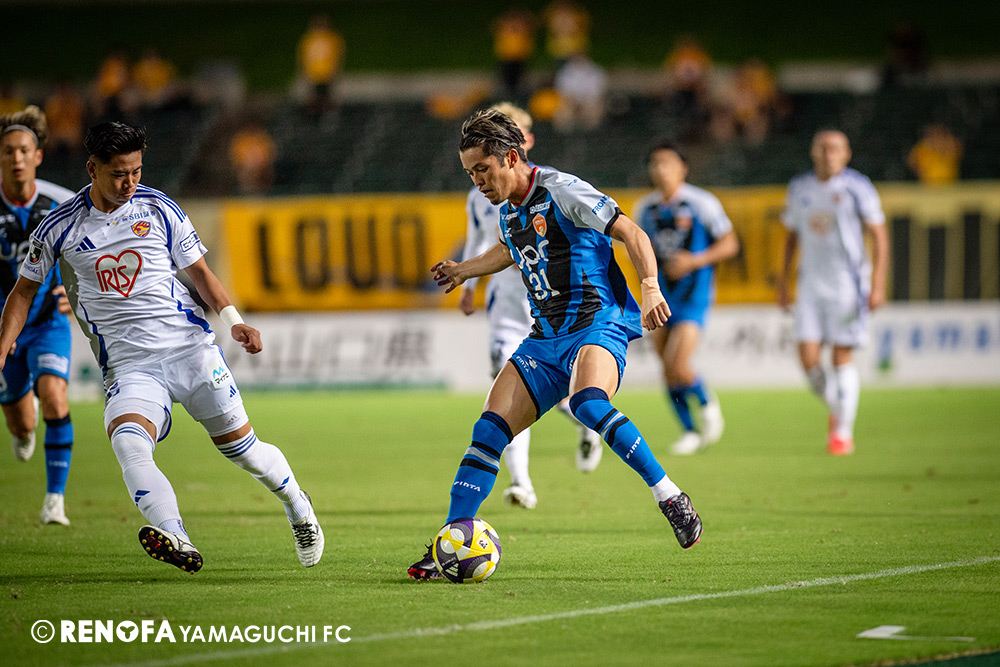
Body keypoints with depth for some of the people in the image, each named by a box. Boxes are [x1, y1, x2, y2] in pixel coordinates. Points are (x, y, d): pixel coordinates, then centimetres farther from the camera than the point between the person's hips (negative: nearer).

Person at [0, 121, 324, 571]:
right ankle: (177, 542, -45)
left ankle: (296, 504, 34)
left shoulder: (158, 209, 3)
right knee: (127, 442, -30)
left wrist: (233, 321, -2)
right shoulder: (61, 227, 2)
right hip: (126, 363, 0)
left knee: (240, 446, 3)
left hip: (189, 346, 0)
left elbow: (198, 270, 12)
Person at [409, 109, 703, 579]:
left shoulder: (561, 191, -11)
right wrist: (465, 270, 46)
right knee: (489, 430, -6)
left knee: (588, 404, -37)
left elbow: (631, 234, -13)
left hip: (597, 325, -8)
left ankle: (670, 498, -26)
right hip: (545, 338, 8)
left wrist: (650, 287, -26)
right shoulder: (508, 210, 13)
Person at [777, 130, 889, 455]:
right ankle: (836, 407, 22)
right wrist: (783, 281, 18)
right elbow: (791, 236, 20)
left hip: (847, 284, -4)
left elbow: (879, 237, -6)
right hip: (811, 286, 4)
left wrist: (878, 284, -14)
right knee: (808, 357, -6)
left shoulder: (856, 187, -5)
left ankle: (844, 432, 5)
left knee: (842, 357, -5)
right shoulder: (799, 188, 9)